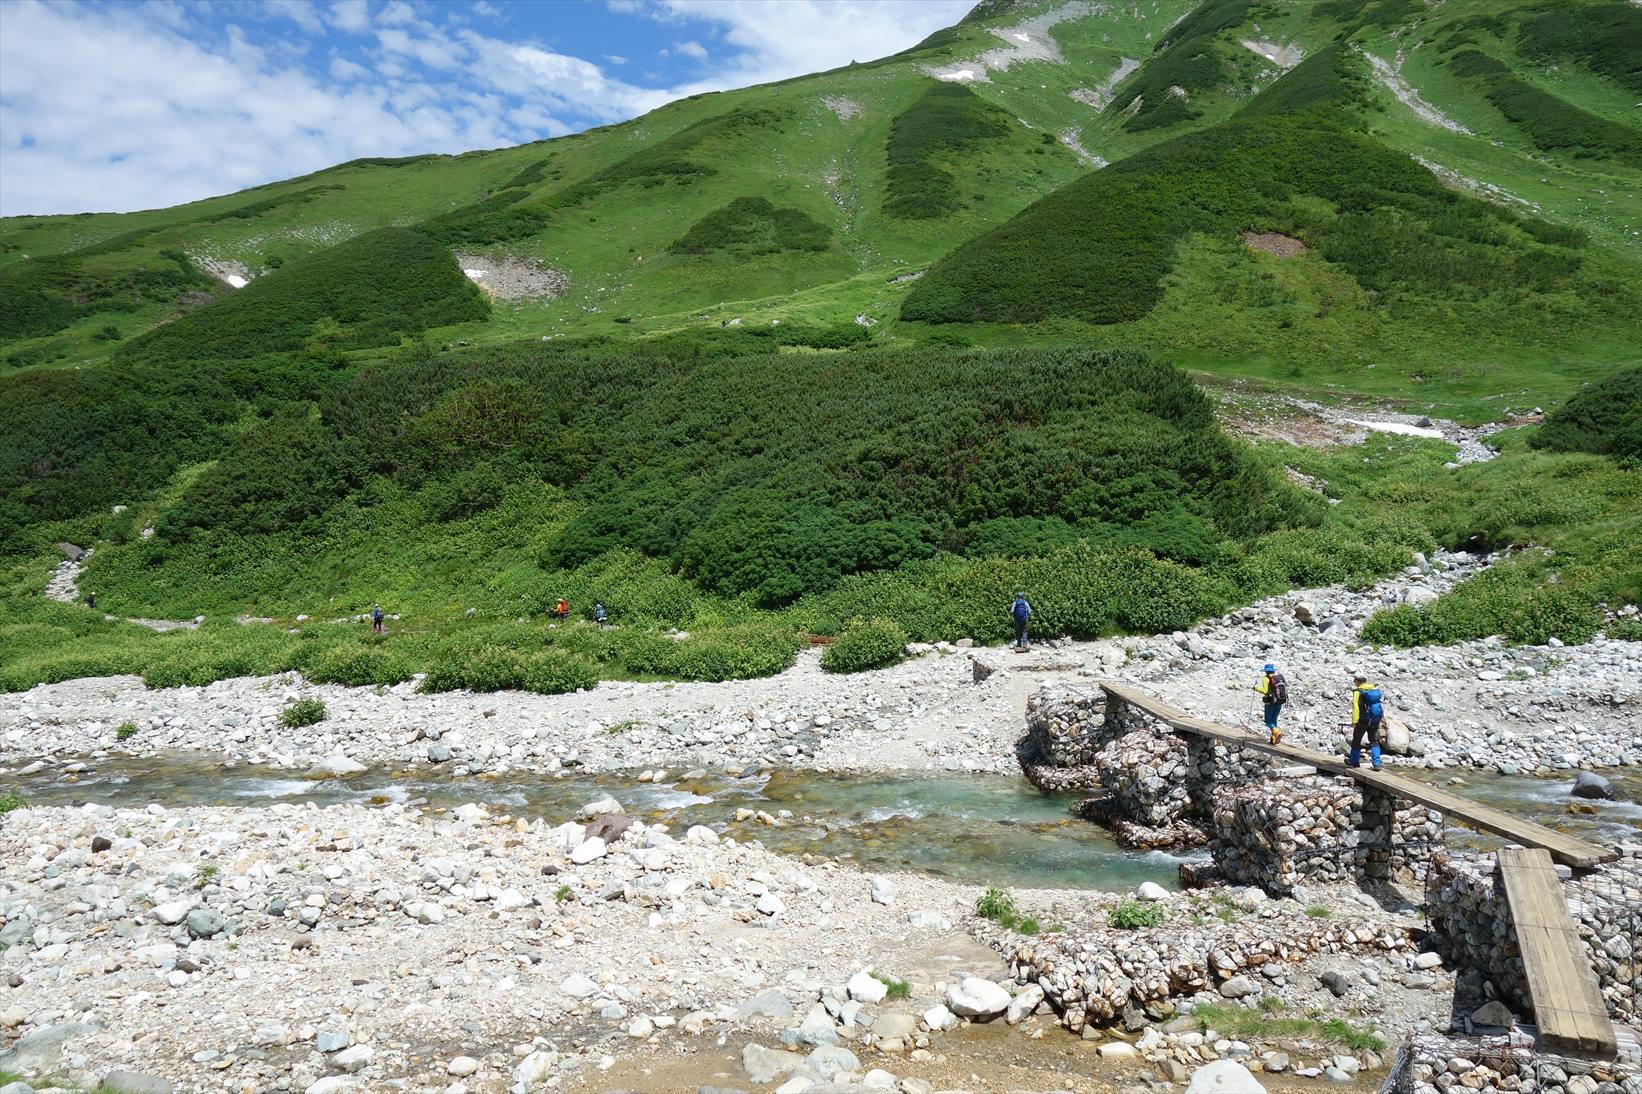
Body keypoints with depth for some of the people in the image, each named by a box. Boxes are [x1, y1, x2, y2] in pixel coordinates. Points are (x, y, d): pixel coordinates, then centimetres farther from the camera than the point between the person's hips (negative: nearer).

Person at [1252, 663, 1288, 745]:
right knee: (1273, 720, 19)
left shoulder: (1266, 679, -13)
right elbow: (1285, 687, 2)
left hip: (1271, 703, -6)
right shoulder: (1280, 677, 4)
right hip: (1280, 702, 6)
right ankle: (1274, 739, 17)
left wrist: (1256, 687, -7)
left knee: (1268, 721, 7)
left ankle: (1277, 732, -19)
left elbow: (1265, 690, -21)